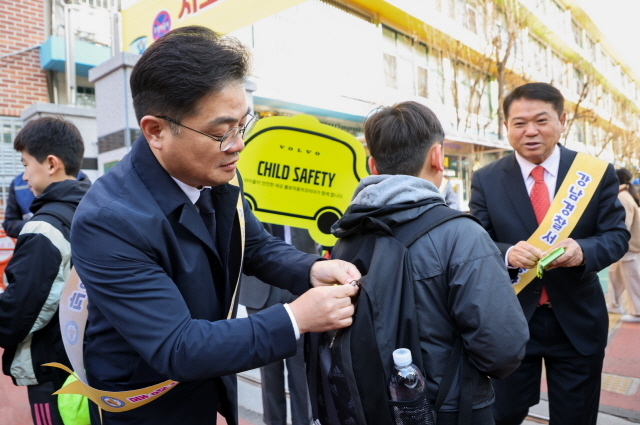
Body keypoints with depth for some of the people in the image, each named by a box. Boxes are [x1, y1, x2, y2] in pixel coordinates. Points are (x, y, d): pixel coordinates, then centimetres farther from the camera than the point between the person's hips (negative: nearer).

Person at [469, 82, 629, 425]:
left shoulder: (596, 172, -3)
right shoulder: (486, 179, -5)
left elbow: (617, 235, -2)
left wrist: (582, 250, -25)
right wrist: (507, 253, -29)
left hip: (578, 321, 1)